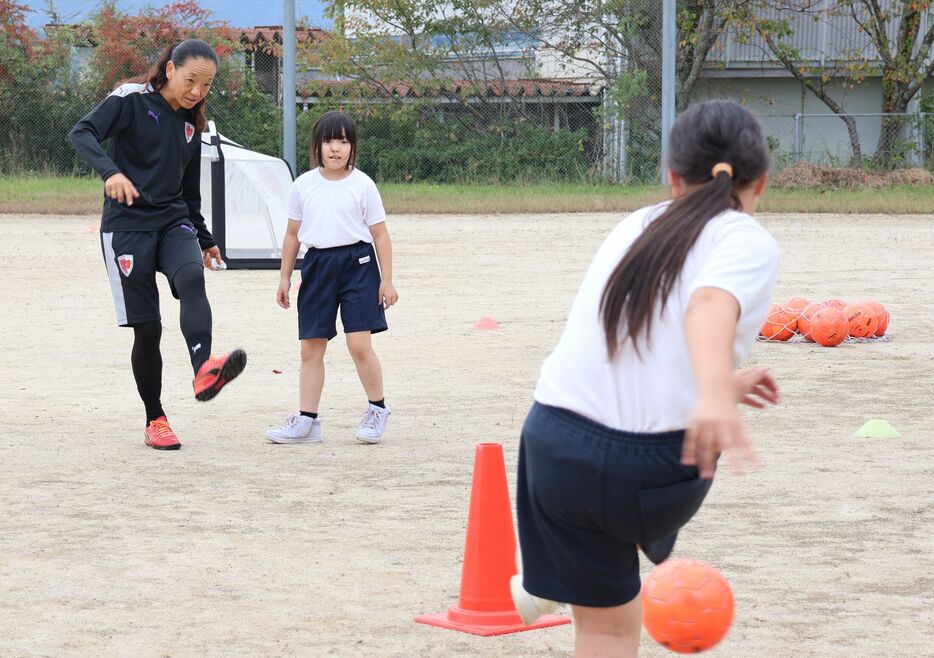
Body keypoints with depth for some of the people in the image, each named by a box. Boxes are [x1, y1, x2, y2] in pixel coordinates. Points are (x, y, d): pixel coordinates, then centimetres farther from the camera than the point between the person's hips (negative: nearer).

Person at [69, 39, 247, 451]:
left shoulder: (191, 123, 15)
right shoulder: (132, 100, -5)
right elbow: (82, 133, -21)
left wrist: (205, 240, 32)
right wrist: (110, 171, -38)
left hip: (174, 221, 4)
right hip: (128, 226, -4)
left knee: (191, 277, -29)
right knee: (147, 327, -4)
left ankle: (204, 372, -50)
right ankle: (155, 421, 12)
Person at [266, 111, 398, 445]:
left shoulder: (362, 185, -2)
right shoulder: (303, 185, 6)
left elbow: (380, 234, 1)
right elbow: (293, 233, 14)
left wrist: (386, 279, -3)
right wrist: (284, 277, 12)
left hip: (357, 263, -3)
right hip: (317, 265, 3)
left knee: (359, 344, -10)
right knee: (311, 348, 4)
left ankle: (377, 409, 11)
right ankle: (306, 420, 10)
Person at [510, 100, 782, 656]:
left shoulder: (639, 226, 18)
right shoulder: (748, 241, -1)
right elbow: (710, 306, -24)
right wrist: (714, 396, -42)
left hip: (553, 444, 4)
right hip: (656, 466, -4)